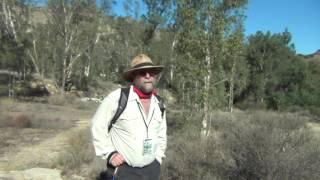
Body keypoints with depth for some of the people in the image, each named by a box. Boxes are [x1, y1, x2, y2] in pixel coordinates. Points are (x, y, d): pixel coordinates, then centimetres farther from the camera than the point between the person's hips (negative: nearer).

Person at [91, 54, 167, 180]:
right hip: (125, 170, -5)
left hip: (152, 169, 5)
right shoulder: (117, 98, -17)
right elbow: (98, 126, -7)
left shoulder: (158, 104, 2)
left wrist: (158, 157, 11)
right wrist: (109, 154, -11)